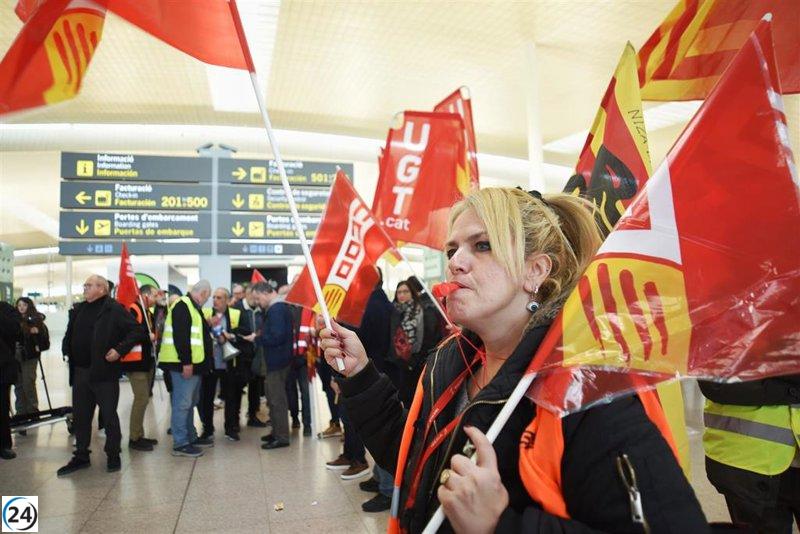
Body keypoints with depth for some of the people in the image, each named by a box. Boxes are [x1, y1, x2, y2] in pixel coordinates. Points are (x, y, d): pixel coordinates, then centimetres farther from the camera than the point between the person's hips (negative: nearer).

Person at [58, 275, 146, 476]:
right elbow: (70, 335, 24)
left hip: (105, 372, -6)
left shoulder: (114, 309, -9)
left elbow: (137, 331, -13)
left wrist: (119, 350, -19)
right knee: (80, 416, 14)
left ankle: (113, 456, 18)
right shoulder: (78, 310, 12)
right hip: (80, 372, 7)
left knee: (109, 416, 4)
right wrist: (67, 350, 8)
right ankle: (81, 456, 28)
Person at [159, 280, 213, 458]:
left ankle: (191, 437, 27)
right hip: (184, 364, -11)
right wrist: (186, 362, -24)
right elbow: (180, 336, -22)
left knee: (190, 402, 17)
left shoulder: (193, 307, 17)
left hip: (193, 363, 11)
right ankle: (180, 444, 3)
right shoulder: (182, 306, -14)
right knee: (182, 403, -4)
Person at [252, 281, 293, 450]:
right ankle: (277, 432, 28)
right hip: (277, 359, 10)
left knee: (277, 399, -2)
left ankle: (281, 438, 7)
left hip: (277, 361, -10)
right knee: (275, 398, 18)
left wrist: (257, 339, -13)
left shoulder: (276, 309, -19)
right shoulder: (279, 307, 13)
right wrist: (260, 336, 4)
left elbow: (276, 336, -26)